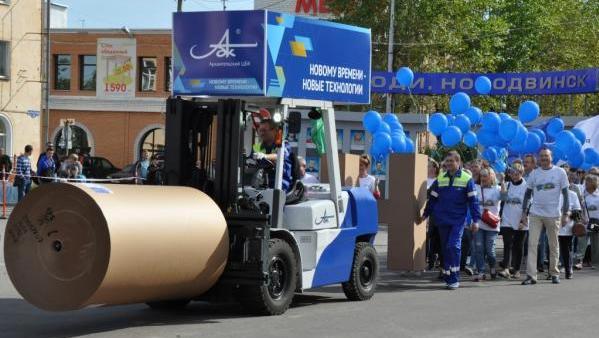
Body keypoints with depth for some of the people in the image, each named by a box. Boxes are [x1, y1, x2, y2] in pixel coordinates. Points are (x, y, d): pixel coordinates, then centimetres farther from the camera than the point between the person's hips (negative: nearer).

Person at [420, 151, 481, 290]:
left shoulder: (467, 179, -1)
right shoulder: (440, 179, 9)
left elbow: (473, 200, -2)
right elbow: (432, 199, 15)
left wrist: (475, 219, -6)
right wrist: (425, 215, 14)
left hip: (458, 220, -4)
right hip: (442, 220, 4)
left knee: (453, 246, -16)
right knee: (445, 248, 7)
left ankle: (454, 278, -12)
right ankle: (448, 277, 15)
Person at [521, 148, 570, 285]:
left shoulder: (560, 172, 0)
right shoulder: (534, 173, 6)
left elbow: (565, 194, 2)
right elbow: (527, 193, 12)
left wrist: (565, 214, -4)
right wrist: (524, 212, 6)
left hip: (553, 214, -1)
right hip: (535, 213, 1)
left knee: (553, 245, 9)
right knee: (532, 244, -7)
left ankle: (554, 273, 21)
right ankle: (531, 275, -9)